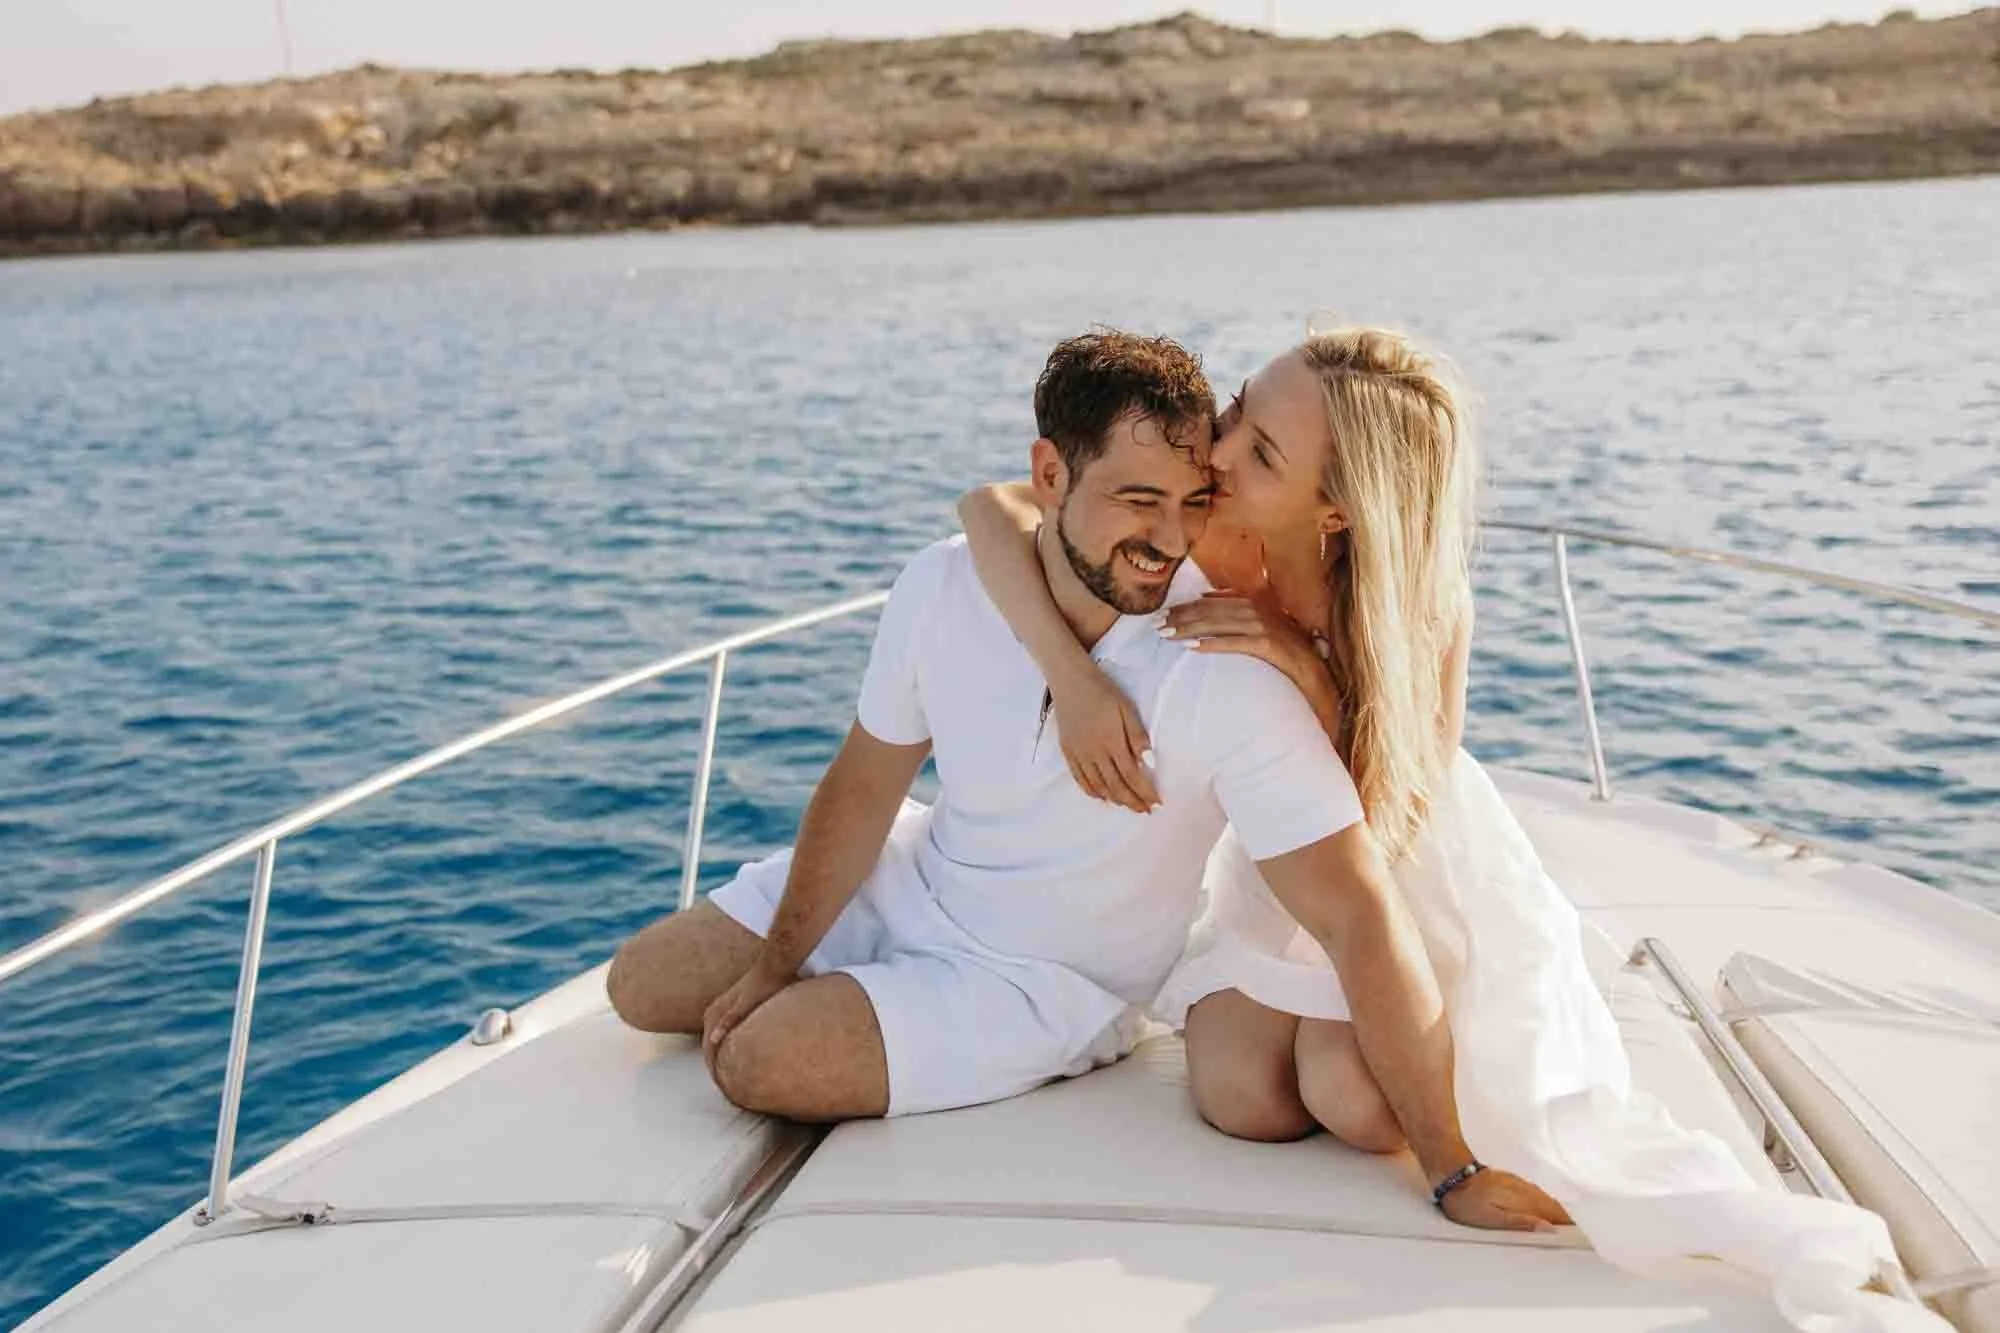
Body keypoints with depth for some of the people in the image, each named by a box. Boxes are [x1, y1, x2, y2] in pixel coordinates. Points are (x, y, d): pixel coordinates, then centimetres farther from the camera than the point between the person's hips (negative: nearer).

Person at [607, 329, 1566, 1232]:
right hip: (912, 882, 5)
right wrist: (777, 962, -2)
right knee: (641, 990, 11)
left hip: (1046, 977, -4)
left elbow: (1362, 921, -33)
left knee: (758, 1063, -19)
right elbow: (866, 787, -4)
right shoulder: (945, 586, -19)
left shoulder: (1225, 677, -34)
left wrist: (1454, 1174, -33)